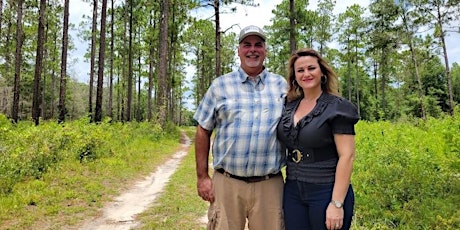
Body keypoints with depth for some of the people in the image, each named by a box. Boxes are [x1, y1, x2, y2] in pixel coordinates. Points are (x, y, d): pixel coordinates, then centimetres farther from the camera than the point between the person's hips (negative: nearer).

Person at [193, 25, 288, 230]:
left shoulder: (282, 85, 7)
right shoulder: (220, 85, 3)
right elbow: (203, 131, 4)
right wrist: (202, 177, 0)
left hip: (270, 184, 2)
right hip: (227, 183, -1)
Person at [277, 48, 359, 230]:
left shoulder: (337, 107, -9)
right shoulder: (289, 107, 6)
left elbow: (347, 156, -14)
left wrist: (337, 203, -18)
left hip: (326, 192, -5)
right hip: (292, 191, 5)